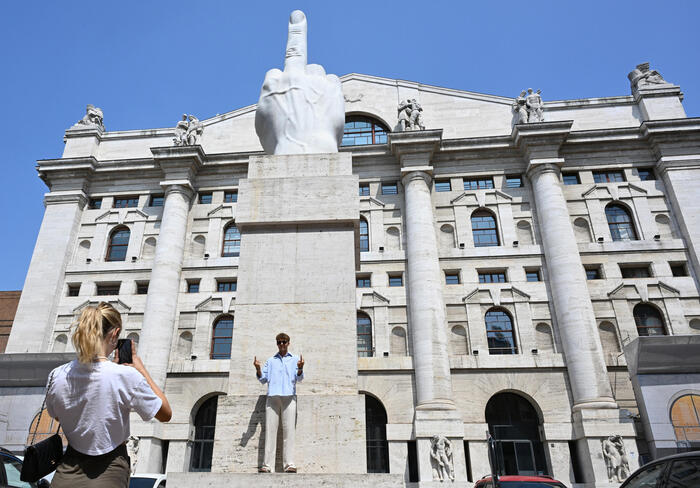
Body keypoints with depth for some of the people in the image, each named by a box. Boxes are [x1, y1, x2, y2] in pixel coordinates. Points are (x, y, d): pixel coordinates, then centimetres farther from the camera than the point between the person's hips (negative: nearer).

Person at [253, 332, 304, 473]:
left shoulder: (295, 359, 17)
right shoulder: (270, 361, 23)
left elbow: (299, 378, 5)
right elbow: (263, 379, 16)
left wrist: (300, 368, -17)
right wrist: (258, 368, -3)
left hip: (289, 397, -2)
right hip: (272, 397, 2)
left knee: (289, 430, -8)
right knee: (270, 430, -4)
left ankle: (289, 464, -10)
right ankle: (267, 464, -4)